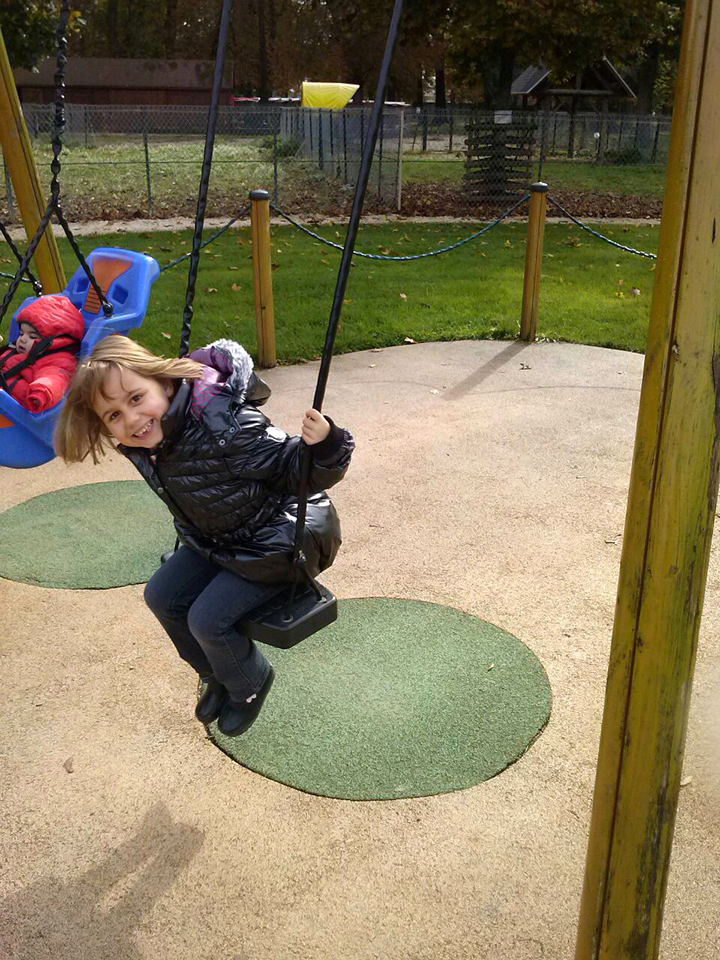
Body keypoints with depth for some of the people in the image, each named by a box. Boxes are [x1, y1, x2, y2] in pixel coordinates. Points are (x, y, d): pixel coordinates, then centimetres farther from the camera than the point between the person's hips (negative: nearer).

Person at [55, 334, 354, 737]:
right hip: (217, 539, 8)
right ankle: (219, 675, 35)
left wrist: (323, 445, -51)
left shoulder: (225, 427, -38)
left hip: (278, 541, -8)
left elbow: (295, 470, -35)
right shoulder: (142, 442, -12)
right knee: (163, 597, 11)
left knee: (207, 620, -10)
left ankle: (251, 683, 24)